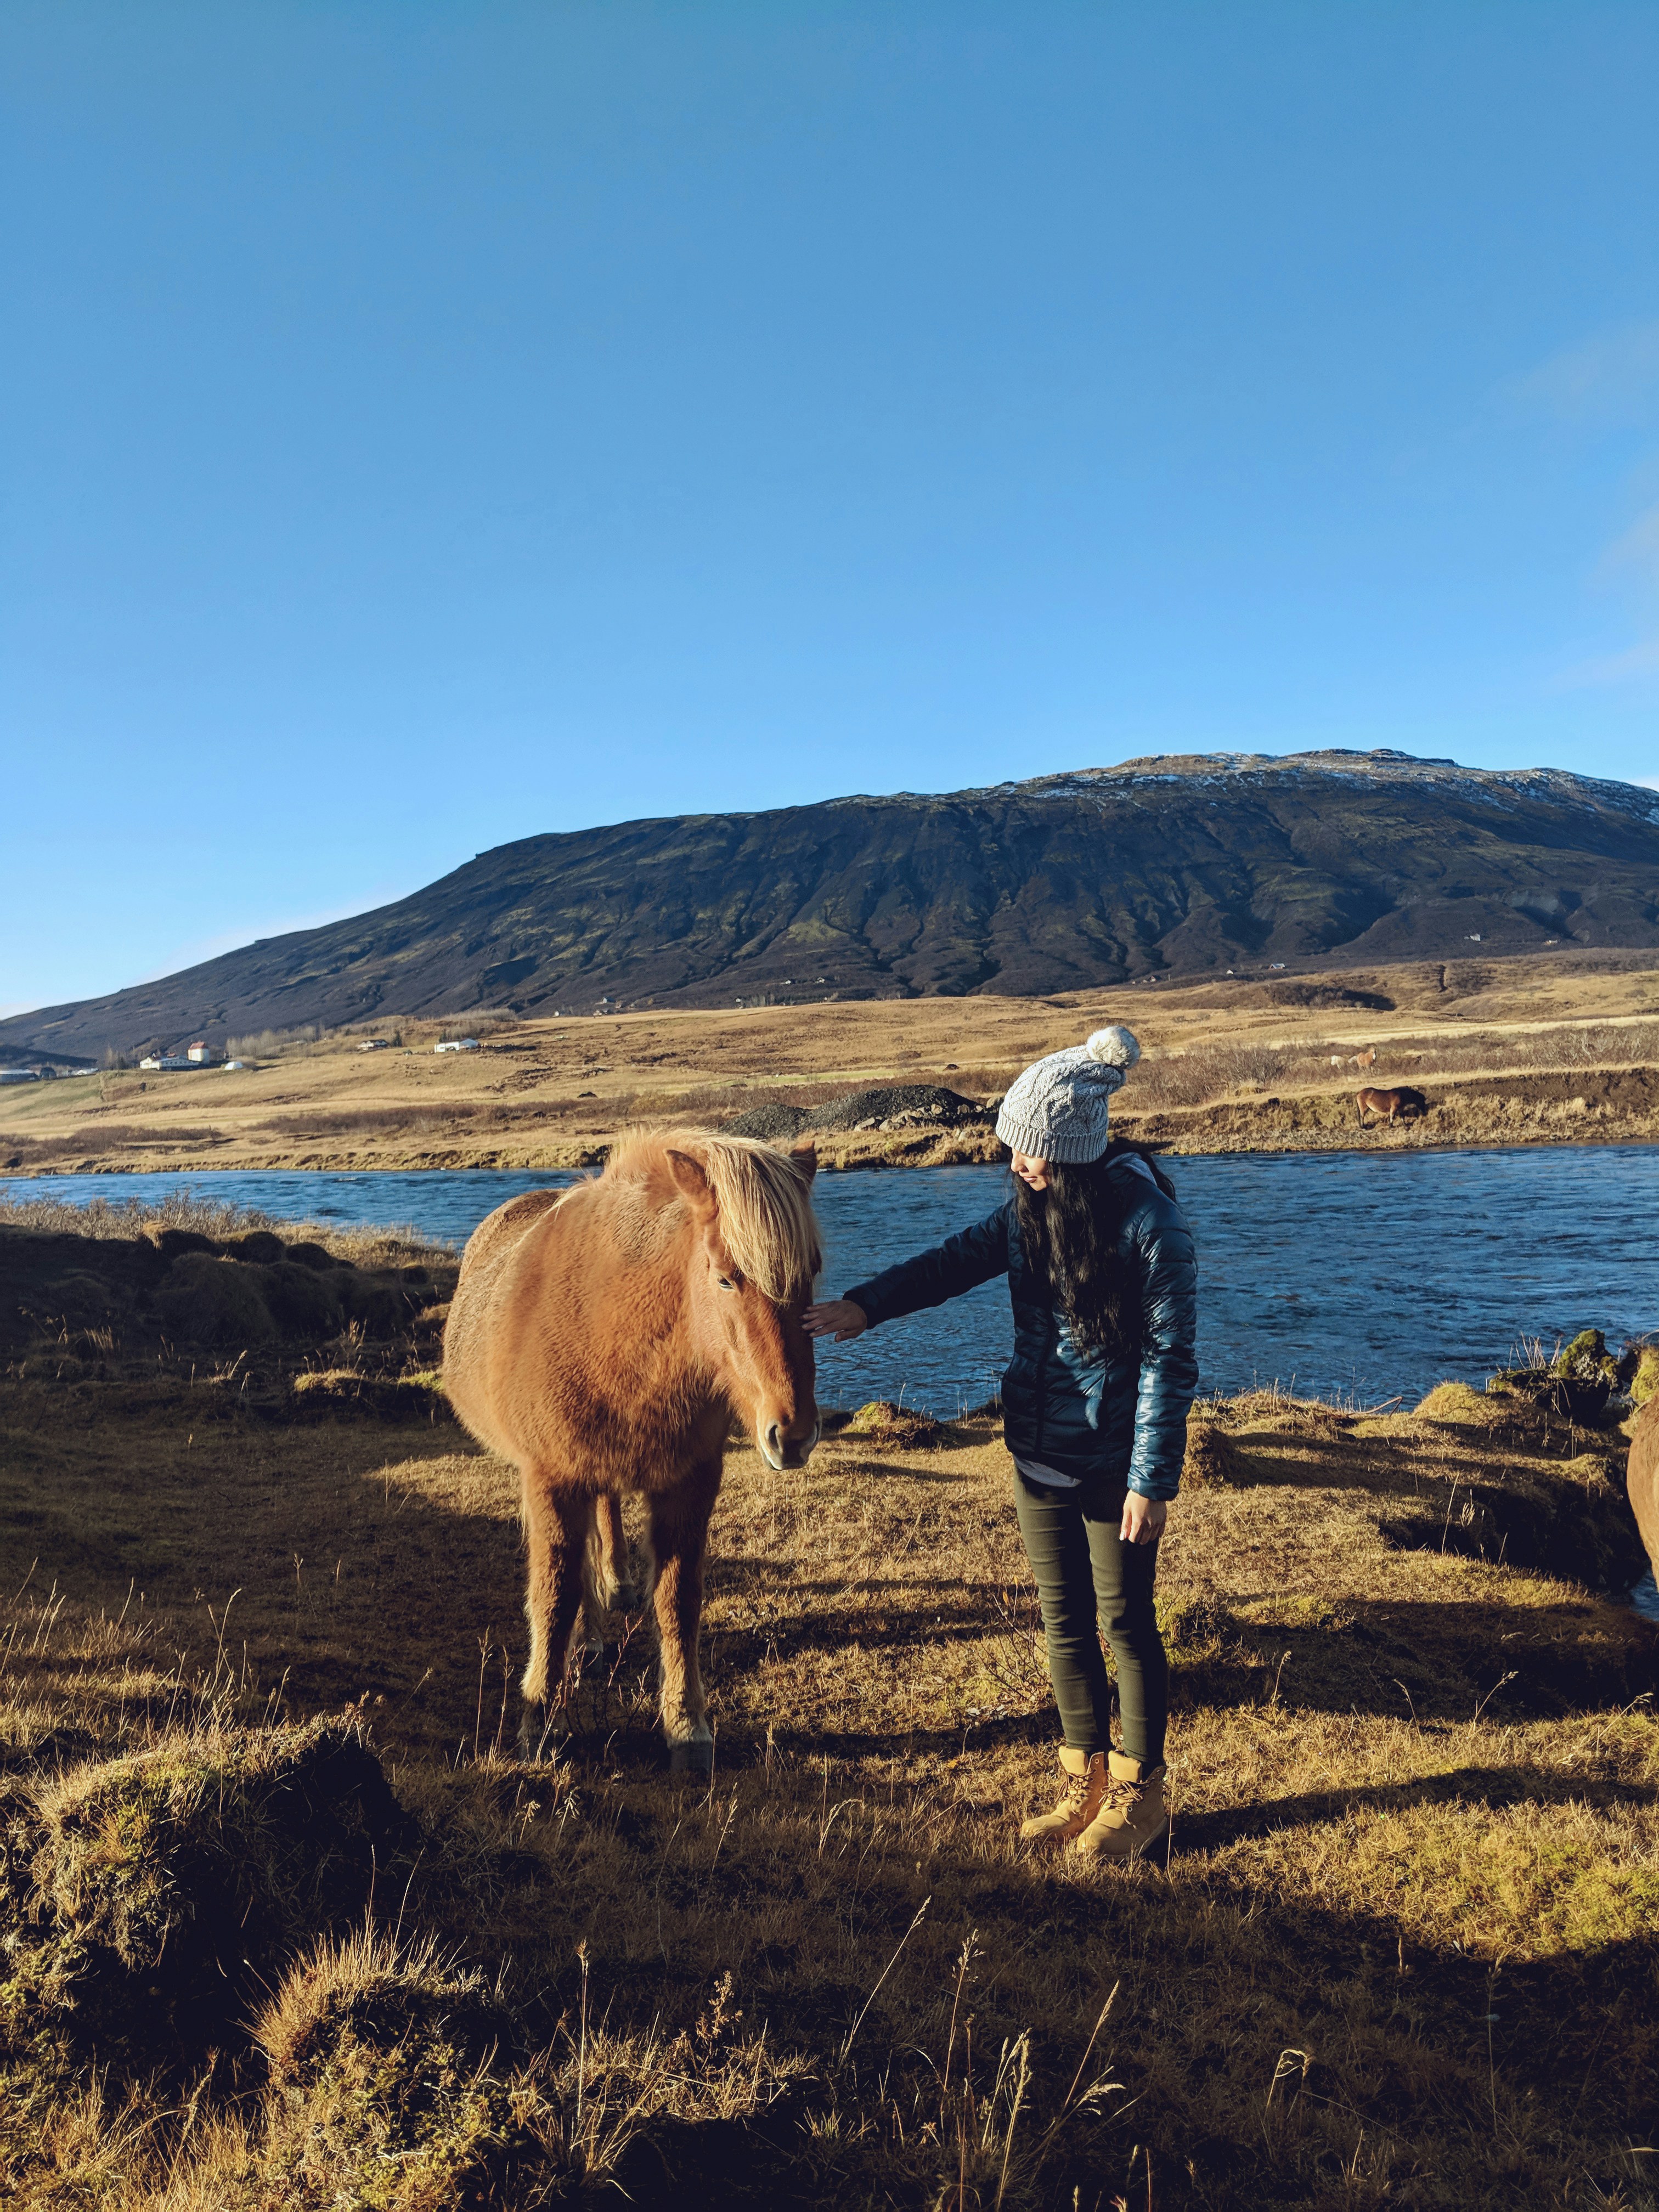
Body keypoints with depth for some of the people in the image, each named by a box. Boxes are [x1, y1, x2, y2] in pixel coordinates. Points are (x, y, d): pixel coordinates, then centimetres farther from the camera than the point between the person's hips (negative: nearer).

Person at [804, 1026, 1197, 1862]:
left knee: (1125, 1625, 9)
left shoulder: (1151, 1225, -19)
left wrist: (1152, 1481, -17)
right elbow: (956, 1260, 0)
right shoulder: (1031, 1207, 1)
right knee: (1064, 1622, 16)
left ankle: (1139, 1794, 28)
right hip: (1040, 1455, 6)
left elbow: (1169, 1362, -17)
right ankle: (1085, 1782, 34)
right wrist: (865, 1305, -16)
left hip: (1114, 1465, -6)